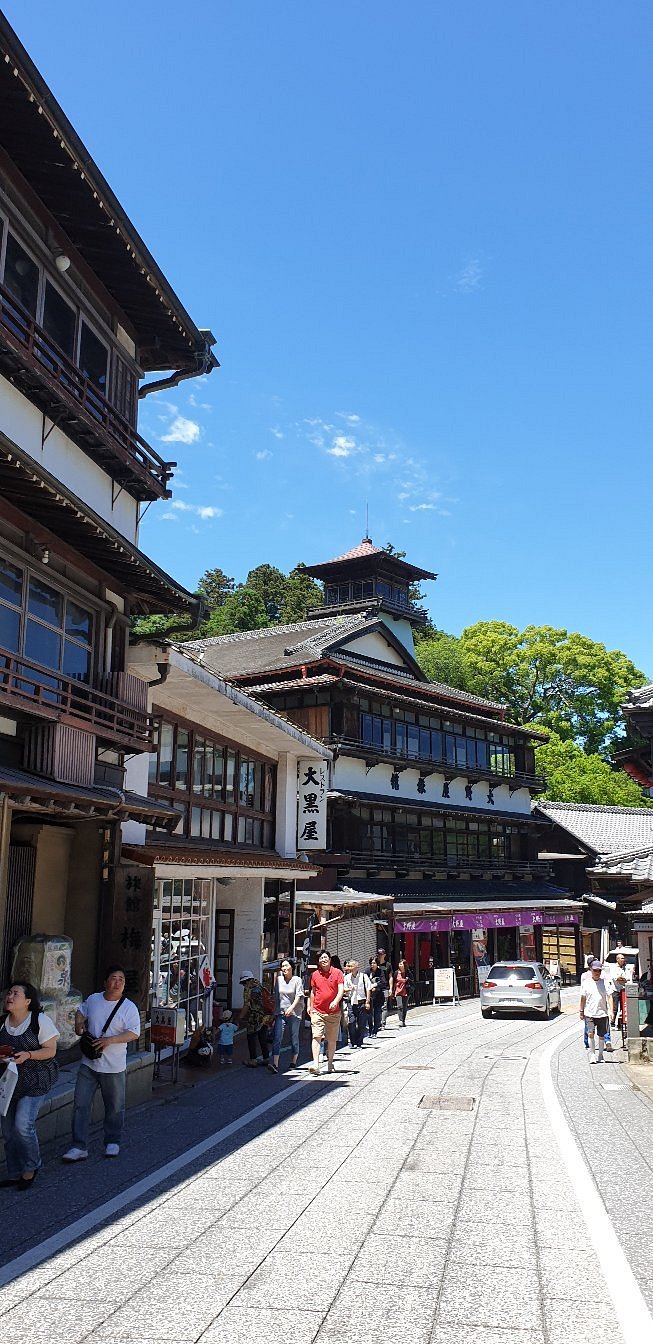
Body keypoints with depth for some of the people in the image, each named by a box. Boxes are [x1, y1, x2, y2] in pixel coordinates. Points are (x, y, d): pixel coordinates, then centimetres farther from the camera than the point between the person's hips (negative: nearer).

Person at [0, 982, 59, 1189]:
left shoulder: (40, 1020, -13)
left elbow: (50, 1050, -10)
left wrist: (28, 1055, -24)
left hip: (34, 1080, -6)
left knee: (23, 1125, -14)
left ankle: (31, 1168, 10)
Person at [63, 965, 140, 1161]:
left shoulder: (129, 1007, -11)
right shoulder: (92, 999, 2)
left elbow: (134, 1033, -18)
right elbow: (81, 1012, 23)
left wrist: (110, 1040, -27)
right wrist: (79, 1024, 2)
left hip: (114, 1067, -3)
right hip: (88, 1064, 3)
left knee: (115, 1108, 11)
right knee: (80, 1105, -1)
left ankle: (113, 1142, 30)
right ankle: (79, 1147, 6)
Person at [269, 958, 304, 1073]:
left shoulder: (297, 980, -2)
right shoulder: (278, 979, 9)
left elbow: (299, 996, -10)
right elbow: (276, 996, 16)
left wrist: (291, 1007, -24)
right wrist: (274, 1011, 14)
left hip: (294, 1013, -2)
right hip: (280, 1013, 3)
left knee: (294, 1039, 8)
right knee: (277, 1038, -10)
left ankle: (293, 1062, 24)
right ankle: (275, 1064, -18)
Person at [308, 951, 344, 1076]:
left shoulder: (337, 973, -1)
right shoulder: (315, 975, 7)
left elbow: (341, 989, -9)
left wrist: (336, 1001, -25)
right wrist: (310, 1006, 15)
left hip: (333, 1012, -1)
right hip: (317, 1011, 1)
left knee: (332, 1039, 9)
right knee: (316, 1037, -12)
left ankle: (330, 1064, 25)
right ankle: (315, 1065, -18)